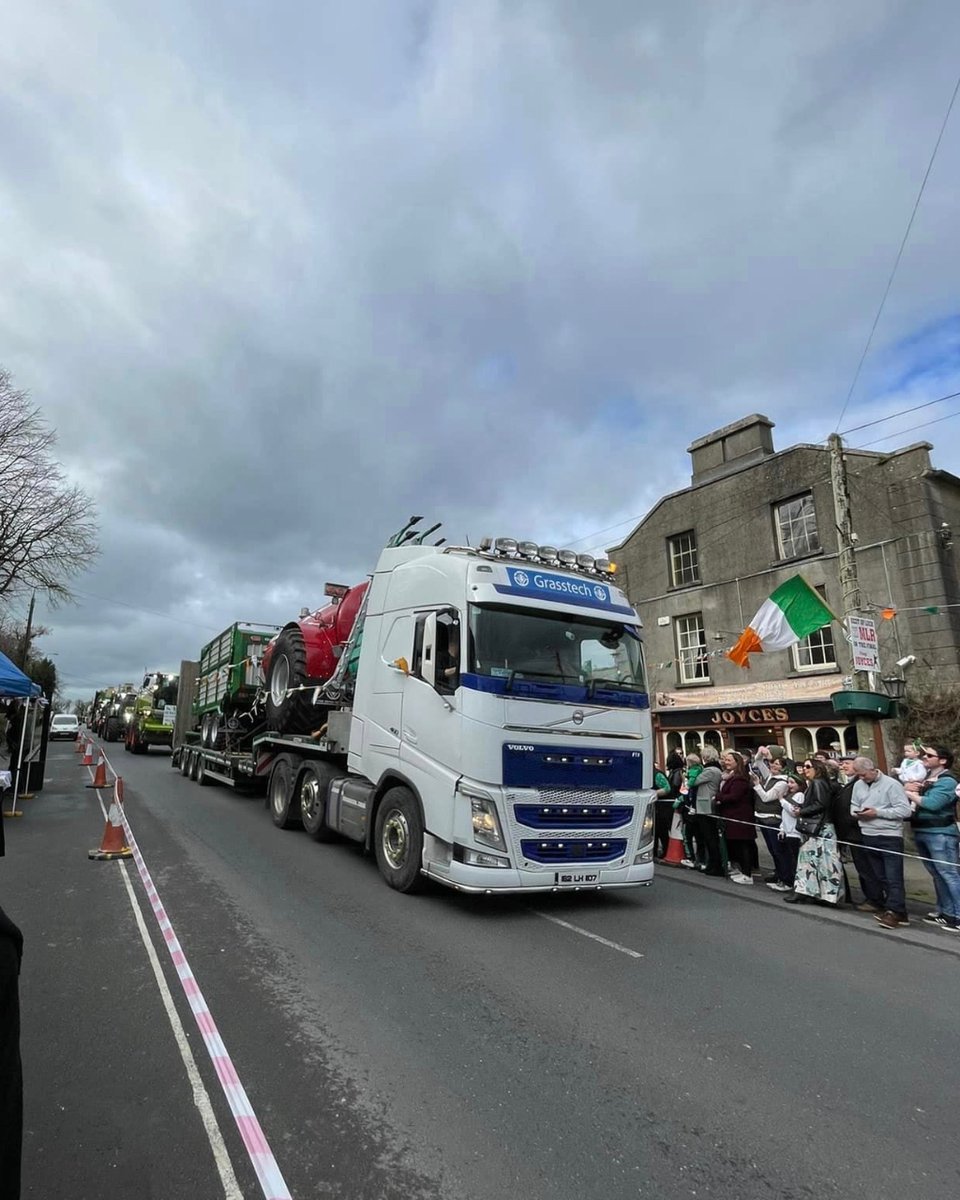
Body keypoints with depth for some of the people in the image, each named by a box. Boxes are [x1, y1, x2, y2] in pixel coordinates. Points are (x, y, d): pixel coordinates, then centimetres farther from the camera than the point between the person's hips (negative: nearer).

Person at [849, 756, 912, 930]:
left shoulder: (891, 784, -11)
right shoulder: (858, 785, 8)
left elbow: (905, 810, -16)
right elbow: (853, 806, 17)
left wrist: (877, 812, -18)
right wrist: (857, 812, -6)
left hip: (890, 837, -6)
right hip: (868, 837, 6)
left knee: (893, 878, -5)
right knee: (878, 876, 13)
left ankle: (895, 912, -1)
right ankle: (890, 908, 23)